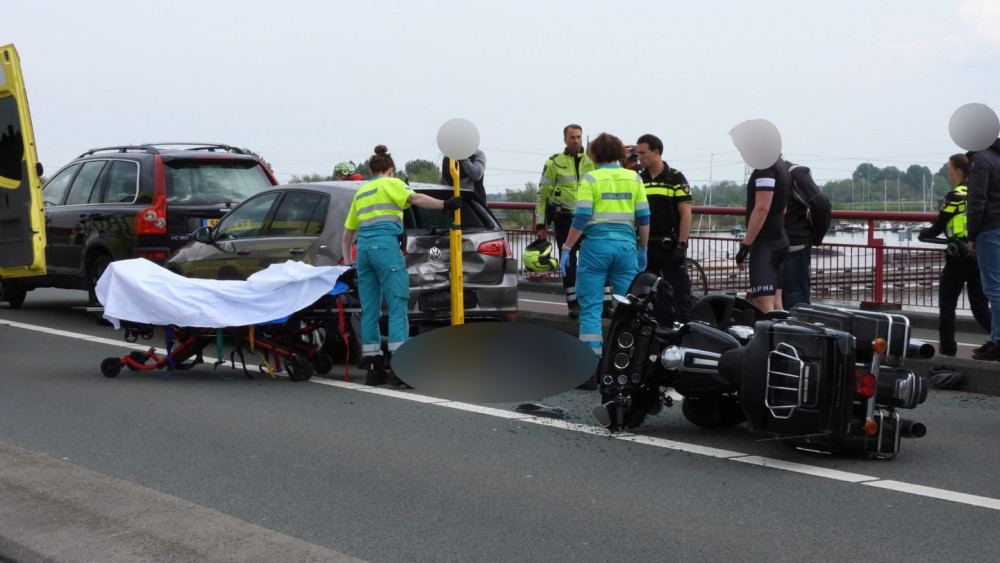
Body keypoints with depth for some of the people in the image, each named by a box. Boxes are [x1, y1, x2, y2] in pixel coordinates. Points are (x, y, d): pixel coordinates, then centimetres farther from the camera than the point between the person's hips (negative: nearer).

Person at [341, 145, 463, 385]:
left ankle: (373, 367, 10)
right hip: (386, 245, -7)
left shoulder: (360, 193, 27)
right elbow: (414, 198, -12)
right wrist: (445, 204, -16)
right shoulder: (390, 183, 9)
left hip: (363, 248, 7)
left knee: (369, 311, 8)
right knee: (397, 307, -8)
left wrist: (348, 262, 36)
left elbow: (346, 236, 29)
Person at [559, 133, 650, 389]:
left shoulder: (590, 179, -2)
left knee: (591, 308, 1)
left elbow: (580, 219, -8)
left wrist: (567, 249, -2)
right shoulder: (633, 178, 8)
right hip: (626, 245, 3)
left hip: (596, 245, -3)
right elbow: (644, 218, 7)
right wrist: (643, 250, 17)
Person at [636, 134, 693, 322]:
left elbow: (686, 213, -8)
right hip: (645, 246, 5)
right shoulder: (638, 179, 11)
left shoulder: (675, 178, -4)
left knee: (679, 293, -3)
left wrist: (681, 245, -14)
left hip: (670, 247, -5)